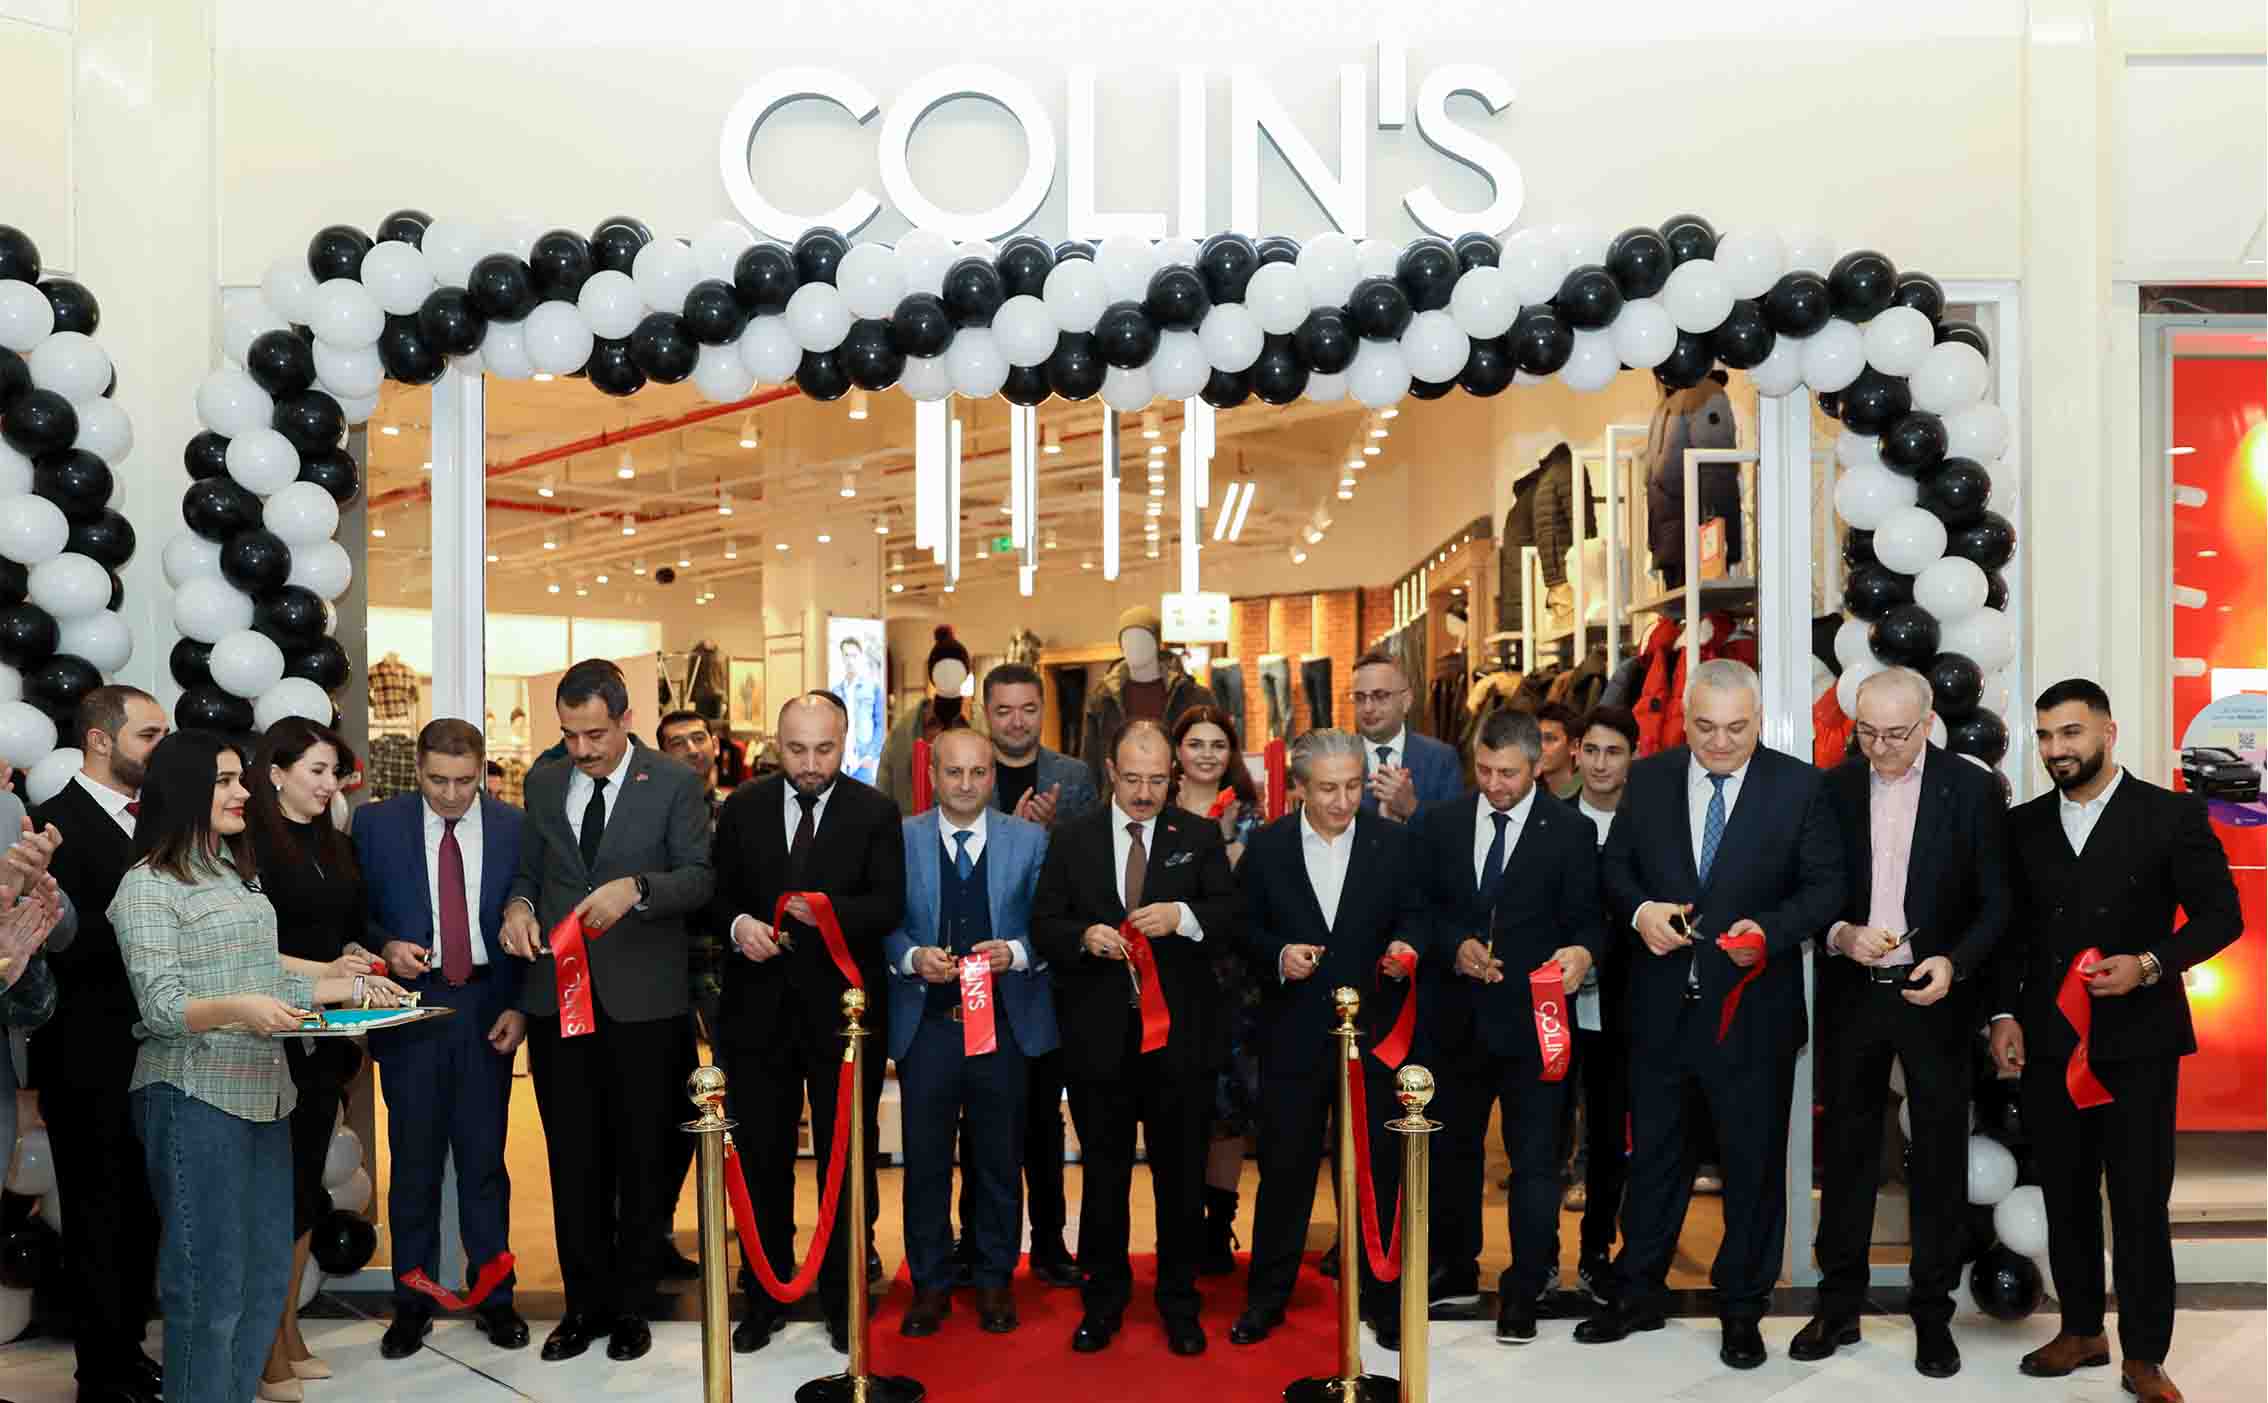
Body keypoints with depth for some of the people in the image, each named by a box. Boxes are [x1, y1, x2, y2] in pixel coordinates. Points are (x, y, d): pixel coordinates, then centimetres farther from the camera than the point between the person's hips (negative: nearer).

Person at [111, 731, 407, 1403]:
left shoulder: (238, 873, 16)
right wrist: (238, 1008, -29)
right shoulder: (148, 885, -7)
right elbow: (161, 1007, -14)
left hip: (264, 1091, 8)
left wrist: (348, 985, 12)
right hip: (195, 1097, -8)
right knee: (210, 1280, -2)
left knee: (267, 1272, 10)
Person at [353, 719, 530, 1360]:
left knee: (484, 1157, 7)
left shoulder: (514, 827, 0)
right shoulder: (377, 823, -1)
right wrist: (386, 947, -15)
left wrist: (521, 1006, -4)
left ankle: (493, 1295, 19)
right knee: (414, 1157, 7)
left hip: (487, 1008, 0)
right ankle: (412, 1301, 20)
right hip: (411, 1004, 0)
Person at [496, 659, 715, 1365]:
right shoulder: (544, 782, 9)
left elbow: (700, 877, -8)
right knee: (572, 1159, 11)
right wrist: (518, 904, -6)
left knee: (641, 1158, 8)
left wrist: (635, 888, -24)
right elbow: (528, 869, 15)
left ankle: (630, 1305, 22)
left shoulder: (675, 783, -4)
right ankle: (584, 1302, 24)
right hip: (556, 993, 3)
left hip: (641, 997, -3)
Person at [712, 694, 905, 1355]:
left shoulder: (875, 811, -3)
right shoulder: (744, 807, 4)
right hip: (760, 1007, 2)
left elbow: (890, 905, -10)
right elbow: (718, 893, 8)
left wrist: (830, 910, -28)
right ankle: (764, 1296, 27)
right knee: (762, 1159, 12)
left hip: (843, 1009, -2)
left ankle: (844, 1299, 22)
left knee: (847, 1159, 8)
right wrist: (738, 923, -14)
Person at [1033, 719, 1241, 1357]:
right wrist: (1084, 936, -17)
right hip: (1099, 1034, 1)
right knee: (1104, 1172, 12)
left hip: (1179, 1032, 0)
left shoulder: (1199, 836, 3)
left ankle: (1179, 1303, 24)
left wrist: (1183, 915, -22)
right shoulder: (1071, 838, 4)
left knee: (1181, 1172, 9)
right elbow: (1044, 923, 3)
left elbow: (1233, 912, -4)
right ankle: (1104, 1299, 27)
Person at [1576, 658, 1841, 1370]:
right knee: (1653, 1152, 15)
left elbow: (1826, 884, -5)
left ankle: (1742, 1309, 27)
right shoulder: (1648, 779, 2)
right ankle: (1638, 1295, 30)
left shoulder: (1800, 786, -5)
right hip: (1659, 1008, 2)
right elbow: (1615, 865, 8)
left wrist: (1771, 930, -22)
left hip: (1753, 1008, -2)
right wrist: (1640, 910, -12)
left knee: (1753, 1162, 10)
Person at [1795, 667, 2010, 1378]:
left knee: (1939, 1156, 8)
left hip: (1934, 996, -1)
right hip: (1851, 993, 2)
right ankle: (1839, 1306, 21)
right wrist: (1840, 935, -15)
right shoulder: (1833, 787, 1)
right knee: (1846, 1152, 10)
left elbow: (1995, 900, -3)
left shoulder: (1971, 788, -4)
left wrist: (1955, 962, -18)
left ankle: (1933, 1313, 22)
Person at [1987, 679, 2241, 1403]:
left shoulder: (2172, 816, -2)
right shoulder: (2024, 825, 8)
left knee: (2140, 1202, 1)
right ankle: (2082, 1331, 25)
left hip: (2137, 1040, -3)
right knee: (2065, 1195, 11)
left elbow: (2221, 914, -2)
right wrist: (2005, 1013, 3)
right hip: (2048, 1041, 3)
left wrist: (2150, 964, -17)